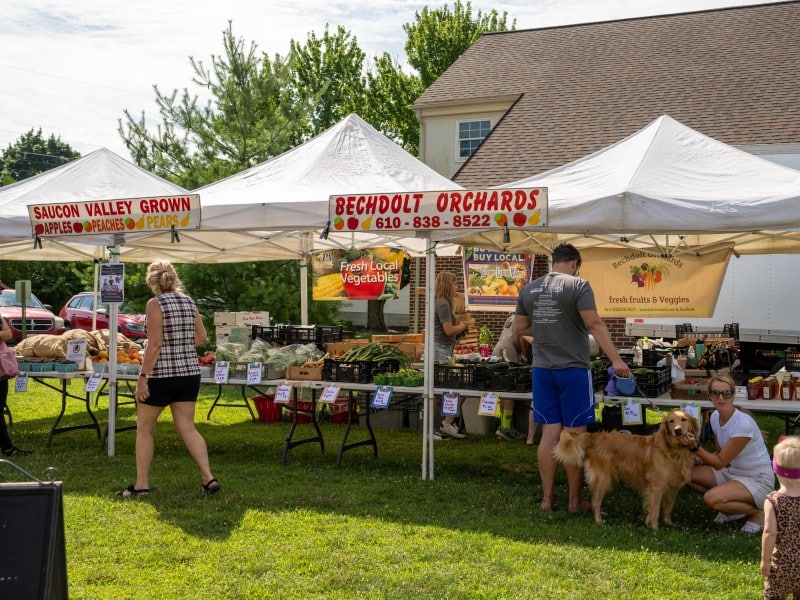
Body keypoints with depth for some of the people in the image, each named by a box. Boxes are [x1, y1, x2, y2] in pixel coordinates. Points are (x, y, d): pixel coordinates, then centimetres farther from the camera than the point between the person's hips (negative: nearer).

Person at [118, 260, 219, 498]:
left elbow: (154, 343, -18)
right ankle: (208, 478, 0)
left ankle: (141, 484, 14)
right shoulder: (188, 301, 6)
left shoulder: (156, 303, -12)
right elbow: (201, 337, 12)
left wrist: (142, 376, -16)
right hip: (190, 373, 6)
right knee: (187, 428, 9)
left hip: (161, 374, -6)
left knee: (144, 429, 10)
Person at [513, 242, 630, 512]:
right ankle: (575, 500, 11)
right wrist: (616, 359, -18)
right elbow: (594, 324, -17)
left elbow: (520, 328, 13)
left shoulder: (528, 289, 8)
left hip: (542, 369, 5)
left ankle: (547, 498, 13)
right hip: (573, 368, -5)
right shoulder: (578, 285, -8)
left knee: (549, 433, 9)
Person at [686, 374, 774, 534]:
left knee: (711, 498, -31)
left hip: (758, 480, -8)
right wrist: (700, 459, -9)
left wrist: (696, 447, -31)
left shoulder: (743, 424, -27)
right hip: (731, 472, 8)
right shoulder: (715, 416, -2)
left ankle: (758, 512, -3)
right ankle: (734, 505, 8)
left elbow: (719, 463, -21)